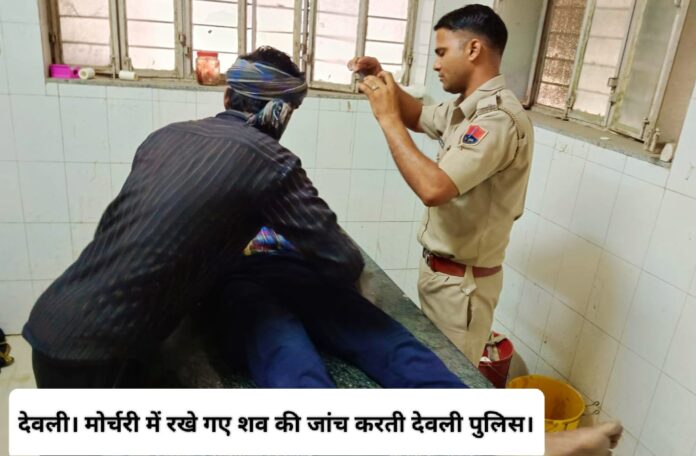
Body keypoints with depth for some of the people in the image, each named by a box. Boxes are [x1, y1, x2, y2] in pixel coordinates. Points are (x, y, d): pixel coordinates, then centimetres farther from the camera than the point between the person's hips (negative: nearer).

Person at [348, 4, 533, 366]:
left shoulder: (499, 118, -26)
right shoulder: (465, 106, 4)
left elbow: (433, 188, -36)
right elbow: (421, 118, 23)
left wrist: (388, 118, -25)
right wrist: (383, 80, 6)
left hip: (461, 282, -9)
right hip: (437, 268, 9)